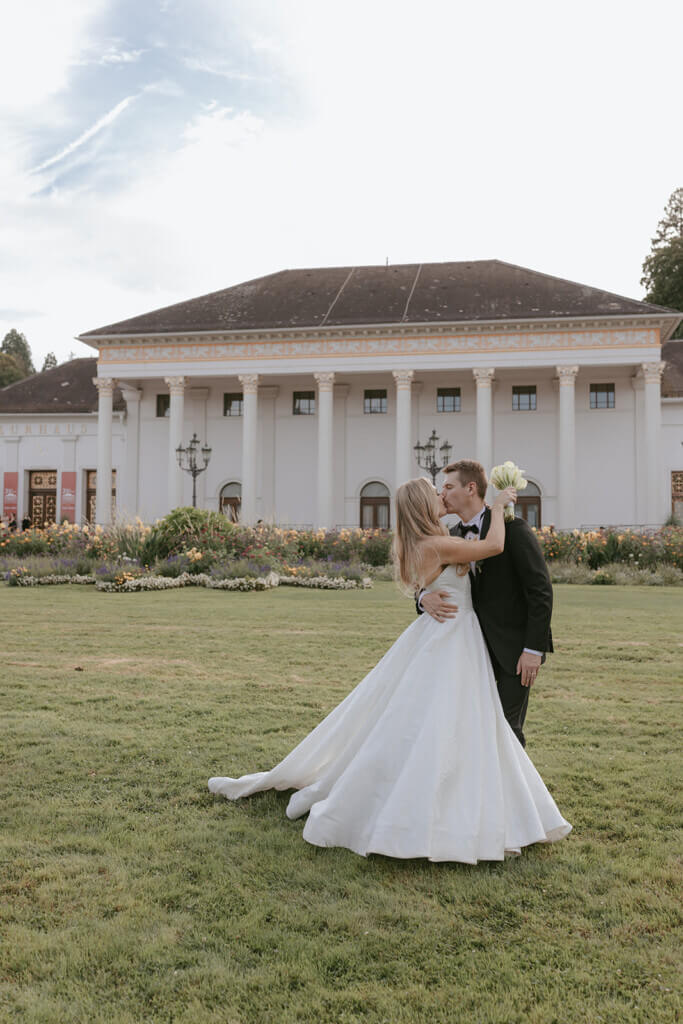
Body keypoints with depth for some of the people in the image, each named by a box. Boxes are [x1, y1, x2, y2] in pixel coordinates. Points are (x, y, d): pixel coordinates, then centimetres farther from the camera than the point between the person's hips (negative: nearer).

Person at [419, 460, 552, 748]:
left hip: (516, 645, -5)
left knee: (507, 725, -2)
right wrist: (425, 598, -18)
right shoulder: (453, 536, 6)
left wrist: (534, 648, -17)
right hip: (478, 643, 6)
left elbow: (541, 589, -14)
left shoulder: (513, 528, -13)